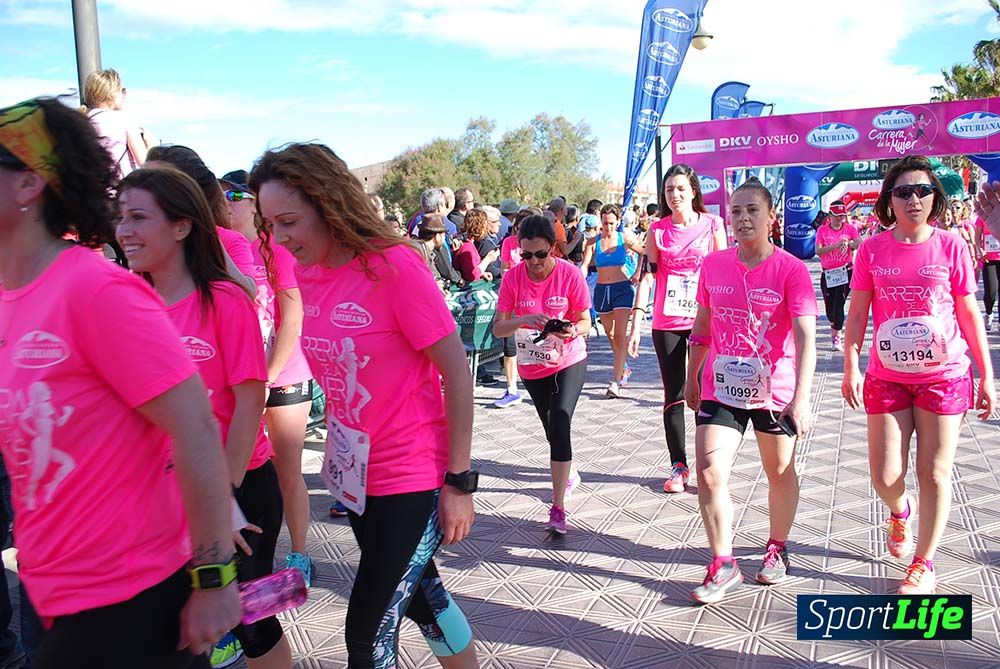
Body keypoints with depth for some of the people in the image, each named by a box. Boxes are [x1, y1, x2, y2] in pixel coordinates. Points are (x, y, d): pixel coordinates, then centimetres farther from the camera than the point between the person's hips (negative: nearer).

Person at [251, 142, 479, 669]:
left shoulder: (393, 265, -19)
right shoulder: (306, 273, 0)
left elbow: (457, 372, -17)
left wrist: (459, 482, -15)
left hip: (412, 480, -7)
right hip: (354, 475, 7)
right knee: (418, 594, 23)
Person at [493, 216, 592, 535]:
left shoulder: (570, 274, -17)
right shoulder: (513, 277, -13)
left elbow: (585, 321, -9)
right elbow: (497, 327, -14)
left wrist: (572, 330, -32)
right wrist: (524, 320, -33)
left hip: (569, 362, -3)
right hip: (532, 366, 3)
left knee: (559, 424, -19)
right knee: (553, 429, 18)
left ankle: (558, 508, -14)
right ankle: (568, 475, 48)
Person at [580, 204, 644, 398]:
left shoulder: (625, 238, -1)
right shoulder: (593, 242, 2)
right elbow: (584, 265, -7)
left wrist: (637, 274, 3)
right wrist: (581, 282, -24)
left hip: (622, 288, -3)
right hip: (602, 289, 3)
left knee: (620, 335, -11)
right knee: (610, 335, 14)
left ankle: (615, 381, -15)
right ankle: (624, 369, 36)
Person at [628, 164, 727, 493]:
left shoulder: (712, 225, 2)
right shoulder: (658, 230, 4)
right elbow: (648, 275, 2)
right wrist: (636, 324, -4)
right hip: (667, 323, 1)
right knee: (674, 395, 7)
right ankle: (678, 466, 18)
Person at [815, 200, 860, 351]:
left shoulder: (850, 229, 4)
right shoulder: (822, 230, 2)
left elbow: (860, 243, -12)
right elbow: (818, 251, -10)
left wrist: (848, 244, -30)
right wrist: (835, 245, -22)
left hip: (845, 271, -1)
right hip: (827, 273, 1)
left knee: (839, 303, -9)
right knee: (829, 305, 6)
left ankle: (836, 336, -3)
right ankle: (834, 326, 37)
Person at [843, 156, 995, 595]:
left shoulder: (951, 247, -2)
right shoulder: (872, 250, 0)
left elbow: (969, 314, 3)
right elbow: (857, 313, 1)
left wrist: (986, 375, 3)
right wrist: (851, 366, -9)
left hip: (944, 375, 0)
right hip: (887, 377, 1)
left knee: (934, 473, 4)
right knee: (885, 476, 2)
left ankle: (923, 566, 20)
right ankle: (900, 512, 39)